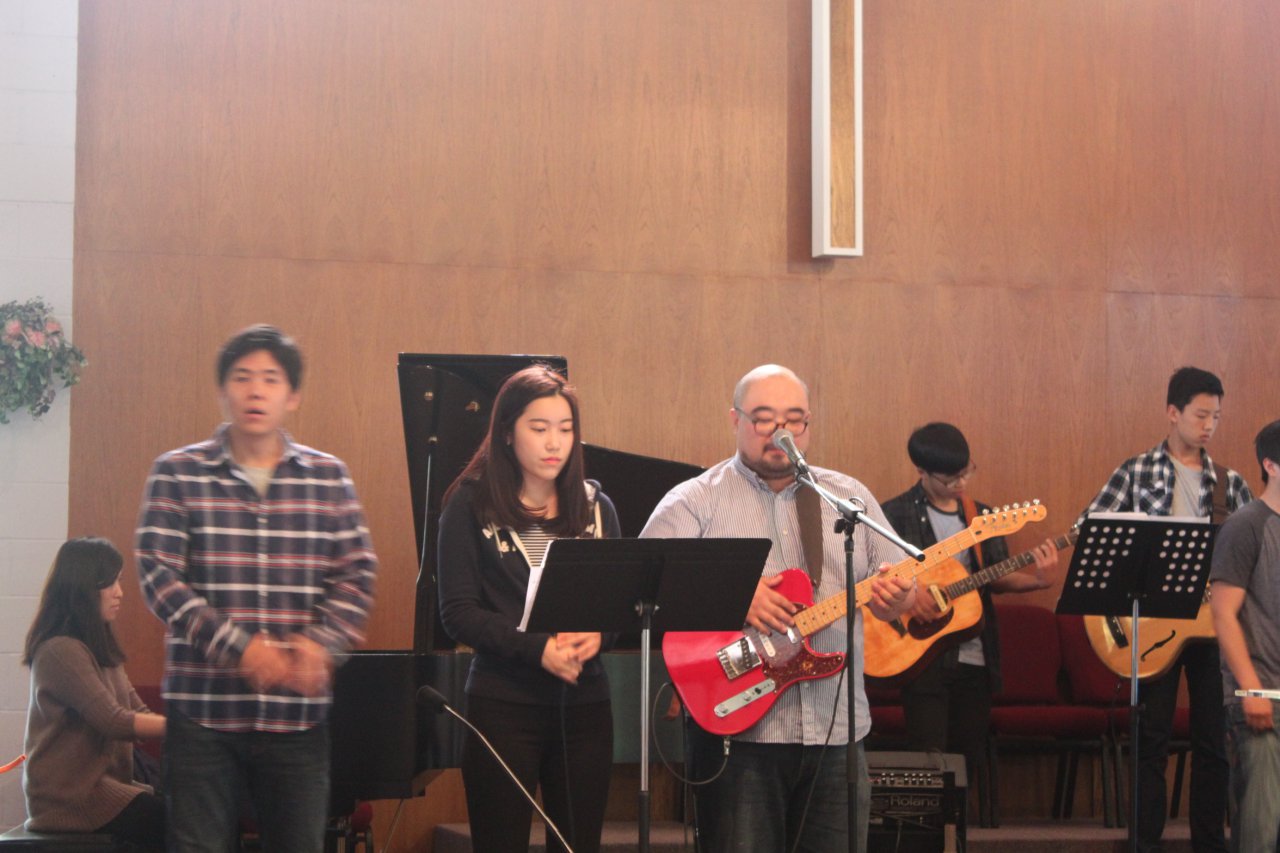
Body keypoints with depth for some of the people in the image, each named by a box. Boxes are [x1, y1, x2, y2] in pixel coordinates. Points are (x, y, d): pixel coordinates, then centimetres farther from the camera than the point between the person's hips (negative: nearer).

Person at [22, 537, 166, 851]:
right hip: (70, 793, -9)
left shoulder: (99, 647, 18)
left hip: (103, 781, 9)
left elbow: (137, 712, 9)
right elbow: (113, 721, -20)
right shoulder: (61, 650, -13)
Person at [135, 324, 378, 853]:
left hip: (298, 709, 2)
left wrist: (323, 645, -14)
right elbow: (159, 575, -6)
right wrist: (238, 647, -16)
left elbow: (356, 575, 5)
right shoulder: (177, 474, 2)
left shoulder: (329, 478, 8)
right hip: (203, 706, -2)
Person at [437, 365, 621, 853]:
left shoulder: (595, 506, 11)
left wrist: (597, 635, -13)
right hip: (503, 704, -3)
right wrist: (537, 649, -19)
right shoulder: (472, 505, 0)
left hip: (584, 702, 3)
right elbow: (457, 612, -6)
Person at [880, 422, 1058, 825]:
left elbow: (997, 578, 9)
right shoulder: (895, 515, -5)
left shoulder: (982, 517, 12)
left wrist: (1036, 579, -9)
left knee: (971, 757, 8)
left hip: (974, 657, 5)